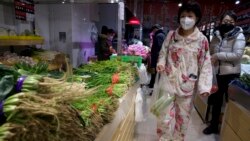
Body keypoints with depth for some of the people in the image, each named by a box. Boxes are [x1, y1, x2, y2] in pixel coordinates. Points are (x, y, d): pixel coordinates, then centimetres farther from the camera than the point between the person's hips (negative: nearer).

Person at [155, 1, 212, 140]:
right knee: (165, 115, 2)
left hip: (187, 84, 0)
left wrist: (204, 86, -9)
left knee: (183, 116, 15)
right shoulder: (171, 35, 0)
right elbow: (163, 52, 10)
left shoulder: (202, 40, -4)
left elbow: (205, 64, -2)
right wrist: (161, 63, -12)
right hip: (169, 81, 0)